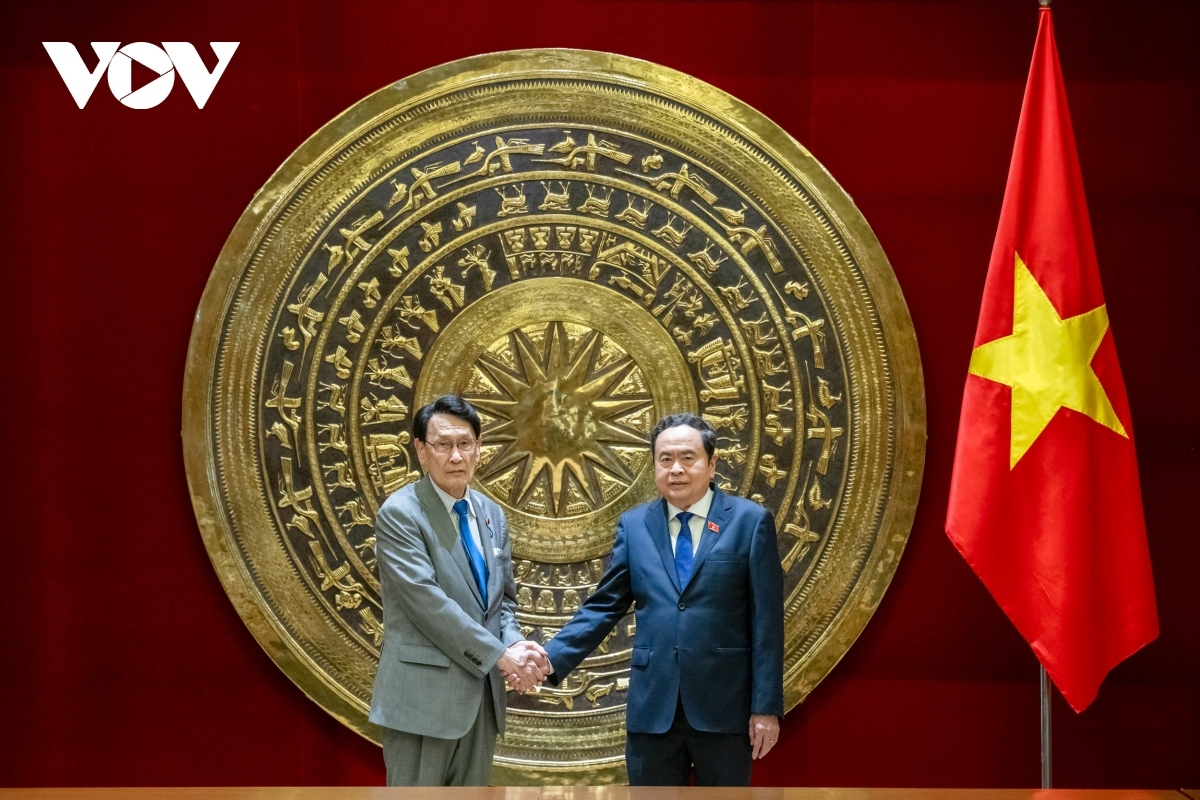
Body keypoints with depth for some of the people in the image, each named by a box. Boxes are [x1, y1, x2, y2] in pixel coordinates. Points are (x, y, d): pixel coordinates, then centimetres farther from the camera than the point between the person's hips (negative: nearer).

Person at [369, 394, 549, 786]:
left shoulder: (491, 514, 13)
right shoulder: (400, 513, -9)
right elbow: (426, 600, -18)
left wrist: (514, 645, -5)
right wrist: (500, 654, -17)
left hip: (481, 693, 7)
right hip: (423, 695, -7)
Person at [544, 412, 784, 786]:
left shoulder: (750, 521, -1)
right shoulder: (634, 525, 8)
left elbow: (766, 621, -3)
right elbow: (603, 606, 7)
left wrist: (766, 706, -6)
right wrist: (552, 659, -7)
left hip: (724, 705, -2)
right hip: (653, 705, 2)